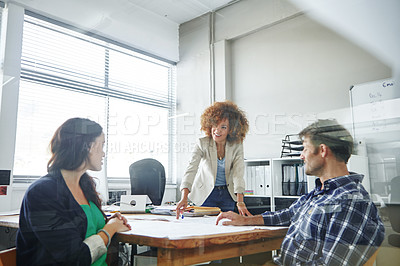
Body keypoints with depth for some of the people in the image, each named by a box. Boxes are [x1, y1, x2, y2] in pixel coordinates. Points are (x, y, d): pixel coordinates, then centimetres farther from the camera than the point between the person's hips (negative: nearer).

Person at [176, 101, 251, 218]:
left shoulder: (236, 146, -11)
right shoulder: (202, 143, -16)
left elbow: (238, 173, -20)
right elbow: (191, 169, -27)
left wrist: (240, 202, -32)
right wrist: (184, 198, -40)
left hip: (227, 194, 2)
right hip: (206, 193, -1)